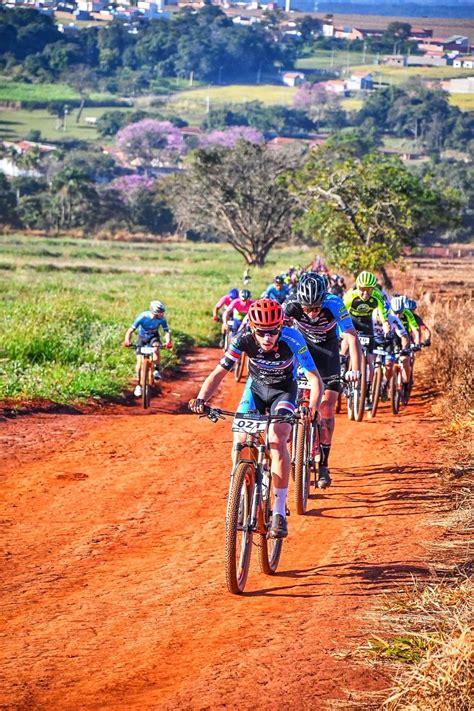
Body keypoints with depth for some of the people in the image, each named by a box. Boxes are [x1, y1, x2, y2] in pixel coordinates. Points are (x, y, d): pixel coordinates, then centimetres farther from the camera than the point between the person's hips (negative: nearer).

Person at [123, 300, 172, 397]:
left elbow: (167, 331, -25)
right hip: (142, 337, -1)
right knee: (140, 361, -8)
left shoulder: (162, 319, -26)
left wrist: (168, 342, -46)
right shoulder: (143, 317, -31)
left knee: (156, 348, -34)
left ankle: (156, 370, -15)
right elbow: (131, 330, -31)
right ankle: (138, 385, 7)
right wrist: (127, 341, -47)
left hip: (154, 336, 1)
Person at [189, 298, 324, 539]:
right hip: (256, 387, 3)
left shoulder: (292, 339, -31)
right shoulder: (244, 339, -26)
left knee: (277, 439, -27)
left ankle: (279, 511, -21)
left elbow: (314, 378, -32)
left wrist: (313, 408, -50)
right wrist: (201, 399, -40)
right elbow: (218, 373, -22)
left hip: (284, 390, -3)